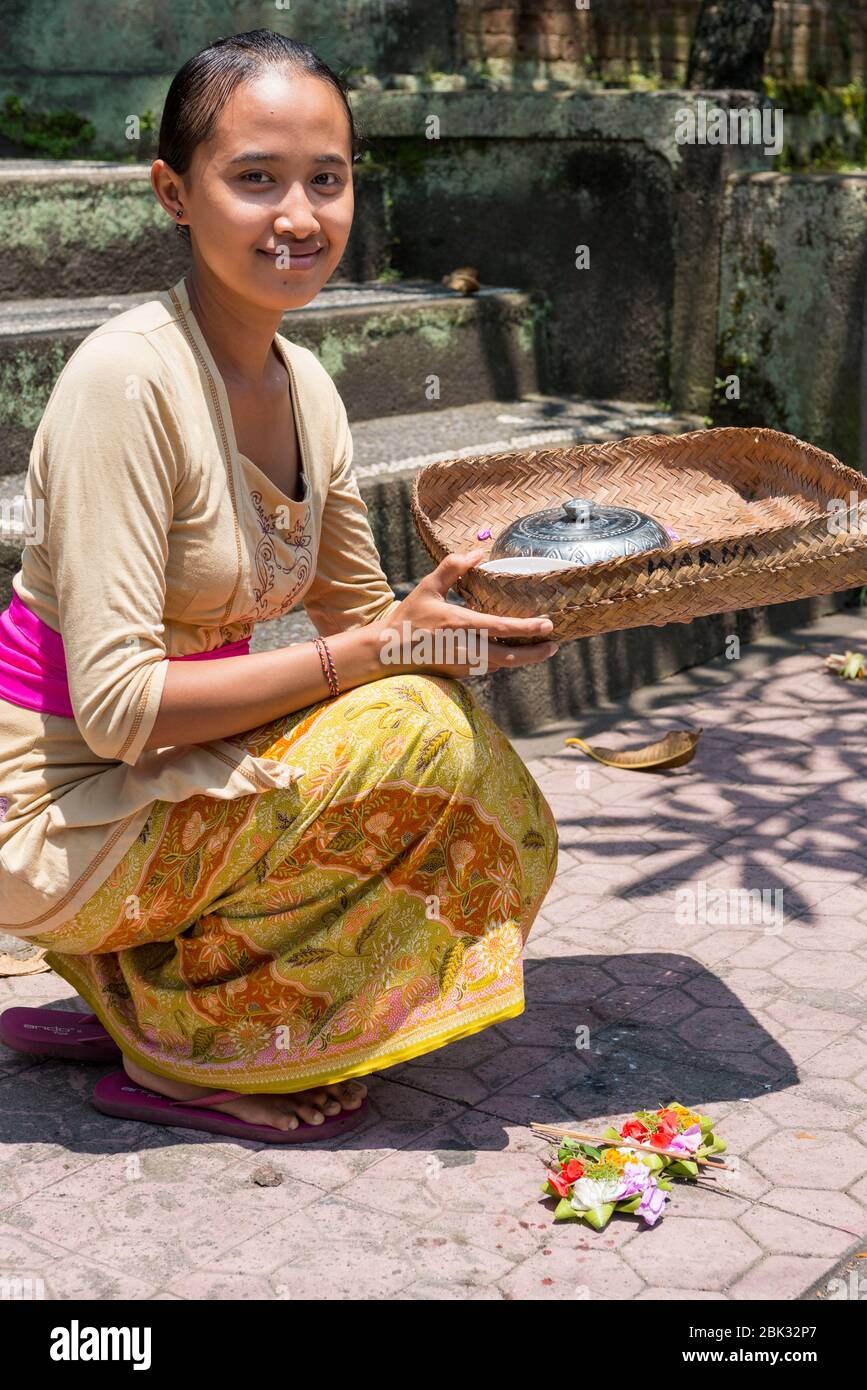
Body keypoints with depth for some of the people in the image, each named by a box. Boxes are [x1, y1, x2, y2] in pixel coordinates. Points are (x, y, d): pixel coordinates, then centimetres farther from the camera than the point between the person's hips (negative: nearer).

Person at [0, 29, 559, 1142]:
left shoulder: (307, 390, 3)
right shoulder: (128, 378, -22)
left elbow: (361, 615, 12)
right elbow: (118, 705, -26)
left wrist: (500, 613, -6)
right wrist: (376, 653, -23)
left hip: (177, 777, 8)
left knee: (493, 823, 4)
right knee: (418, 732, -21)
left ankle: (138, 992, 10)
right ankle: (182, 1052, -4)